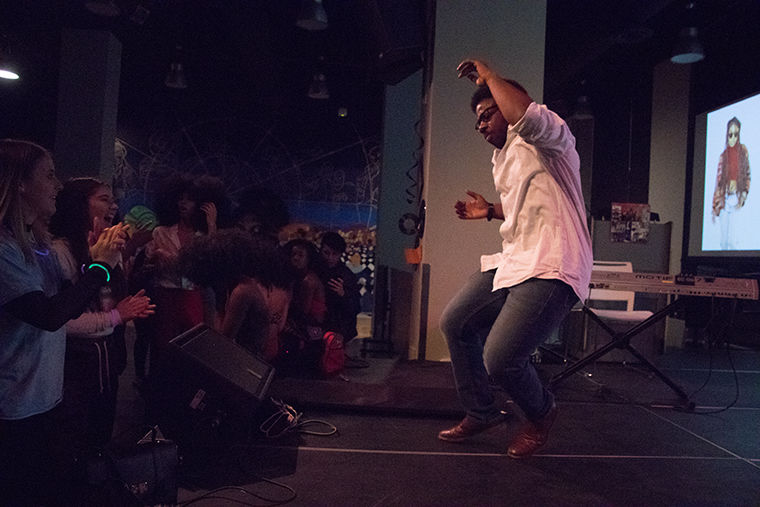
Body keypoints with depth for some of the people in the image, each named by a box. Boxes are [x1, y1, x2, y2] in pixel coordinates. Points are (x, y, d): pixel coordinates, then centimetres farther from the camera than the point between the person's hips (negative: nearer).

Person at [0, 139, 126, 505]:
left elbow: (67, 304, 12)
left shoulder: (36, 243, 9)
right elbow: (49, 315, -26)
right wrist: (100, 266, -16)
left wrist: (97, 258, -1)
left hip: (45, 399, 8)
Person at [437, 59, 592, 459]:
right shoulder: (503, 159, 22)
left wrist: (488, 76, -18)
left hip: (550, 269, -10)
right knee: (454, 323, 11)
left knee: (499, 359, -16)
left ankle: (540, 414, 20)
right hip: (513, 261, 10)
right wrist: (490, 211, 24)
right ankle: (480, 413, 28)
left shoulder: (546, 138, -7)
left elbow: (525, 115, -33)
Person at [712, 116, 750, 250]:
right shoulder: (723, 156, 6)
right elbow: (718, 182, 7)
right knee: (723, 241, 6)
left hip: (737, 198, -2)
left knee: (733, 240, -9)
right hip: (724, 200, 2)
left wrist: (744, 194, -10)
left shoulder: (743, 151, 2)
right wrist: (714, 208, 6)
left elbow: (748, 175, 5)